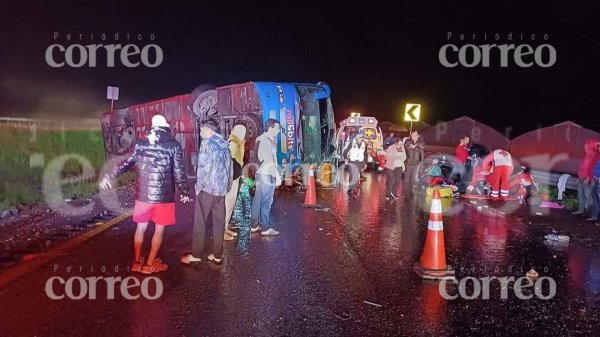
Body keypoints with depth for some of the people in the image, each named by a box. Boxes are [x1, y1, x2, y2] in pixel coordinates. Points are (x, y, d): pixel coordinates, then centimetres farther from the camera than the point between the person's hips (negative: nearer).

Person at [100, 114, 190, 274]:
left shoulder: (140, 144, 3)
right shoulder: (173, 145, -7)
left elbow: (126, 163, 12)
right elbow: (179, 172, -7)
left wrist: (108, 177, 26)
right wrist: (185, 192, 6)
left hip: (143, 194, 3)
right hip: (164, 195, -3)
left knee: (141, 227, 16)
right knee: (159, 229, 9)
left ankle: (137, 262, 25)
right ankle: (149, 264, 14)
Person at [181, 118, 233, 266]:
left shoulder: (207, 143, -8)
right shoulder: (225, 144, 13)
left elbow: (203, 167, -15)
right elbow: (230, 167, 13)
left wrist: (198, 187, -7)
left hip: (207, 187, -7)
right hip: (222, 188, 7)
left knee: (200, 222, 2)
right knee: (219, 222, 8)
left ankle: (196, 254, 8)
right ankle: (217, 255, 12)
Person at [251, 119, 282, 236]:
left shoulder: (264, 139, 15)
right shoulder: (266, 141, -16)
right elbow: (269, 161, -21)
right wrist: (277, 176, -21)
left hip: (261, 173, 10)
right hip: (266, 174, -10)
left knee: (258, 200, 13)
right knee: (266, 201, -4)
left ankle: (254, 225, 21)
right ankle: (266, 228, 1)